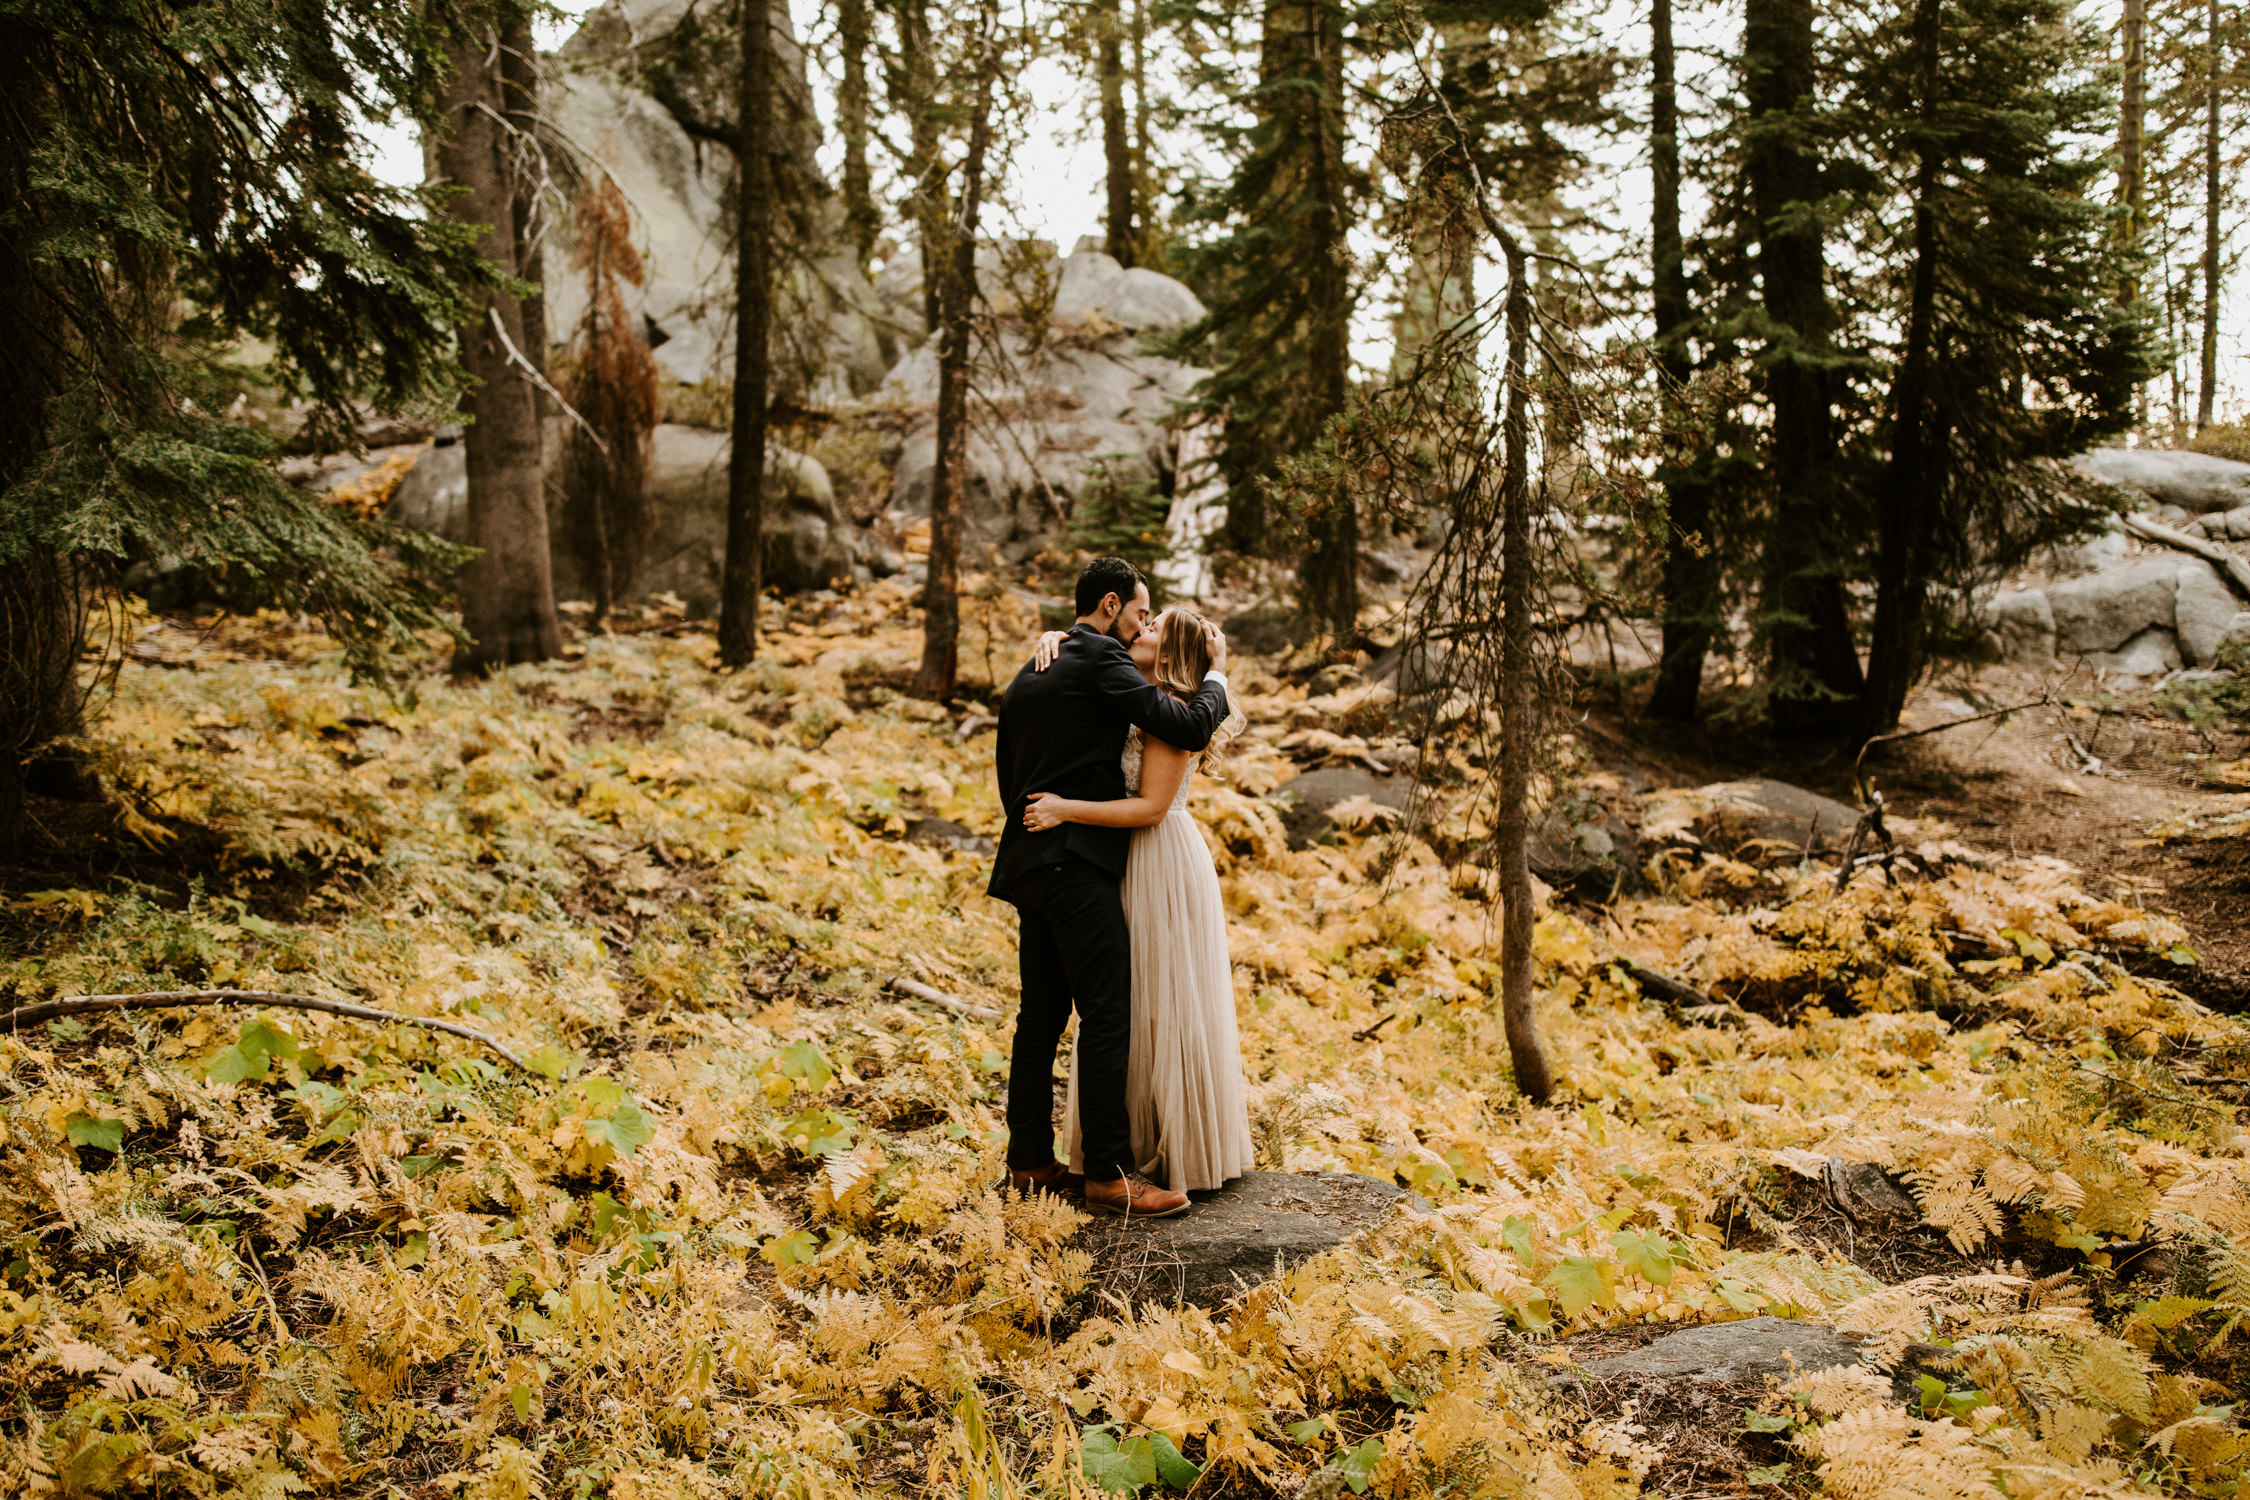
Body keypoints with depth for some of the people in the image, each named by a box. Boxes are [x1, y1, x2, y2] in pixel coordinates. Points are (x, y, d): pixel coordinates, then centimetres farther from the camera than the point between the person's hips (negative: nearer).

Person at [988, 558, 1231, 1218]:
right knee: (1107, 1016, -8)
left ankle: (1030, 1162, 17)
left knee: (1042, 1016, 12)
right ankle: (1108, 1173, -6)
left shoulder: (1028, 674, 18)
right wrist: (1215, 675, 4)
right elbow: (1189, 728, -13)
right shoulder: (1101, 659, -8)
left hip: (1030, 862, 10)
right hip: (1078, 866, -9)